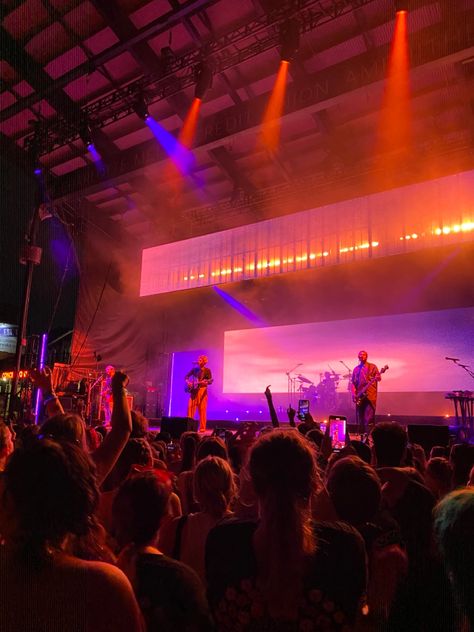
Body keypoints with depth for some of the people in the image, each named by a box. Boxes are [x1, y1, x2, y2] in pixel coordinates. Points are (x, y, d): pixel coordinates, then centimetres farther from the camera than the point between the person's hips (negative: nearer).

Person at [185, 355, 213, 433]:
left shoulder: (207, 370, 0)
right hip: (194, 390, 4)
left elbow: (210, 381, -8)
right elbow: (186, 376, 19)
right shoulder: (194, 369, 11)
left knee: (202, 410, -5)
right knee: (190, 408, -1)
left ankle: (202, 428, -1)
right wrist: (187, 382, 0)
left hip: (202, 391, -4)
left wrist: (204, 382, -27)